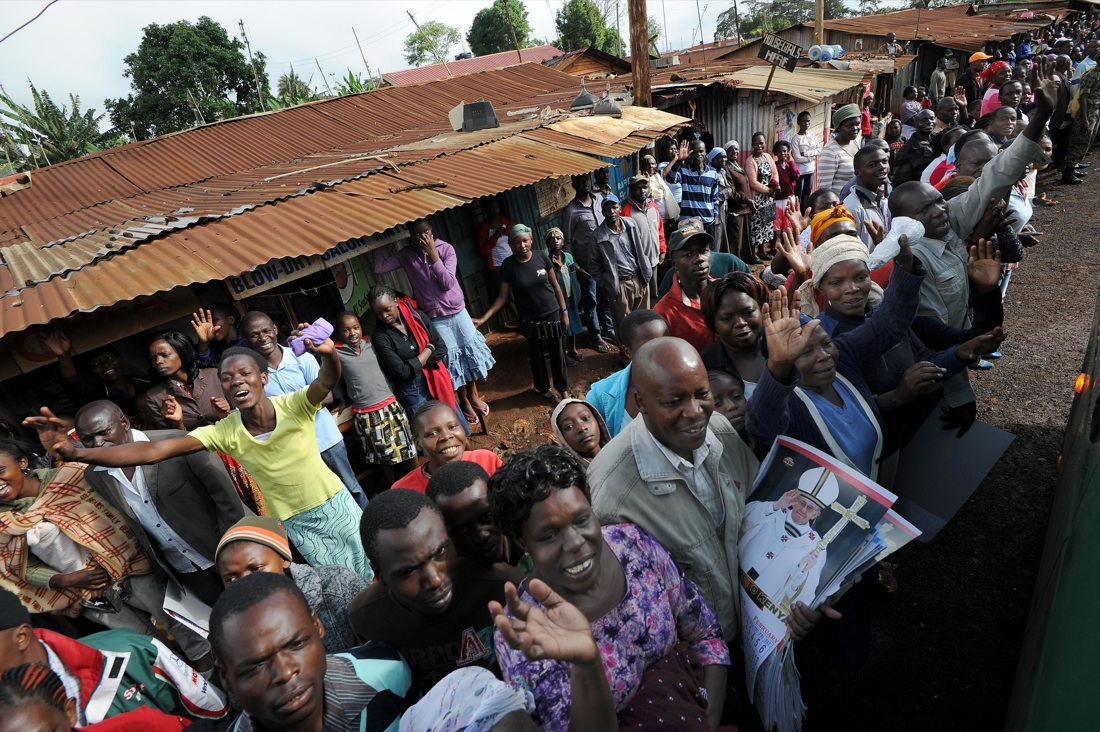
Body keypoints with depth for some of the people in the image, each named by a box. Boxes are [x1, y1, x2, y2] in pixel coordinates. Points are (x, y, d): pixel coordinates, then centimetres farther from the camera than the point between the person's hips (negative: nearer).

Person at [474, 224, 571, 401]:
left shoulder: (541, 257, -8)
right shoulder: (508, 265, -12)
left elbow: (555, 285, 1)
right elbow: (502, 297, -7)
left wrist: (564, 311, 1)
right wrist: (483, 318, -16)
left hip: (552, 314, 1)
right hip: (530, 319, 0)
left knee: (557, 353, 9)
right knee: (536, 355, 15)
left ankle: (563, 389, 28)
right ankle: (543, 388, 38)